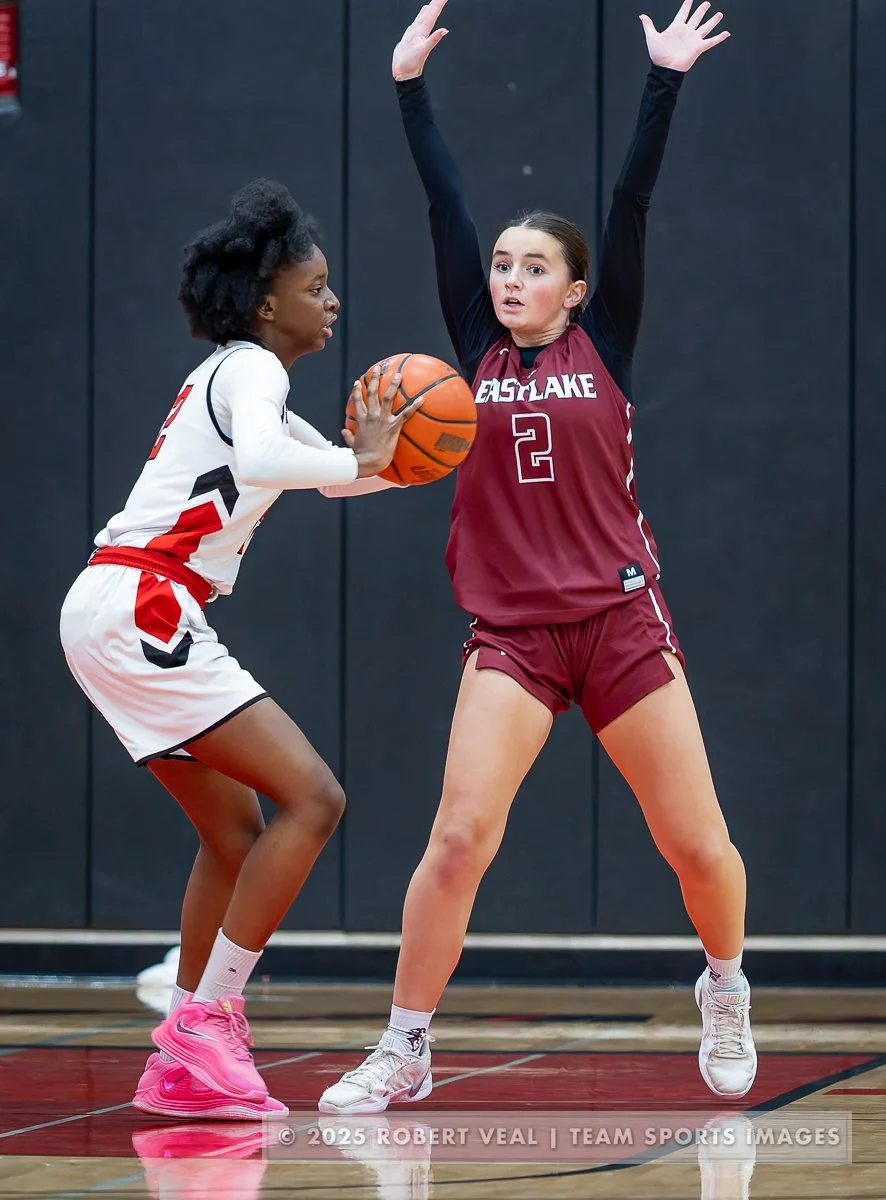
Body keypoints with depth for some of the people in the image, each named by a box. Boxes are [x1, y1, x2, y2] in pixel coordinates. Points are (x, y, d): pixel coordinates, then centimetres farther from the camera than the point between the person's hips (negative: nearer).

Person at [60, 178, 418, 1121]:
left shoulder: (241, 376, 23)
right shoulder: (251, 370, -8)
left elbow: (332, 468, 34)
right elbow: (259, 459, -31)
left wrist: (386, 457, 14)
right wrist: (358, 462, -20)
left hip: (126, 614, 10)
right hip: (138, 610, -10)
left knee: (235, 829, 16)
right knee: (310, 798, -13)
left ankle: (181, 1066, 16)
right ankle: (204, 1028, -15)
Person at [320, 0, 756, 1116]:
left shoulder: (603, 346, 4)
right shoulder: (480, 351, 6)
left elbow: (633, 204, -2)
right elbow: (445, 209, 4)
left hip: (621, 621, 0)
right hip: (511, 635, 0)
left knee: (697, 842, 3)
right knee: (459, 836, -14)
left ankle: (725, 993, 31)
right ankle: (405, 1046, -5)